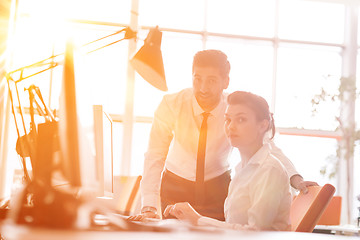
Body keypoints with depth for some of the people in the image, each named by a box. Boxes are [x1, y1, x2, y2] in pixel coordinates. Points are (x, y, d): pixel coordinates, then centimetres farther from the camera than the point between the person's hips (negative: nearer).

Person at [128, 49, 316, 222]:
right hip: (176, 185, 0)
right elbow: (155, 156, -24)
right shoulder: (171, 105, -20)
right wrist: (149, 208, -35)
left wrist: (296, 179, -44)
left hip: (217, 189, 0)